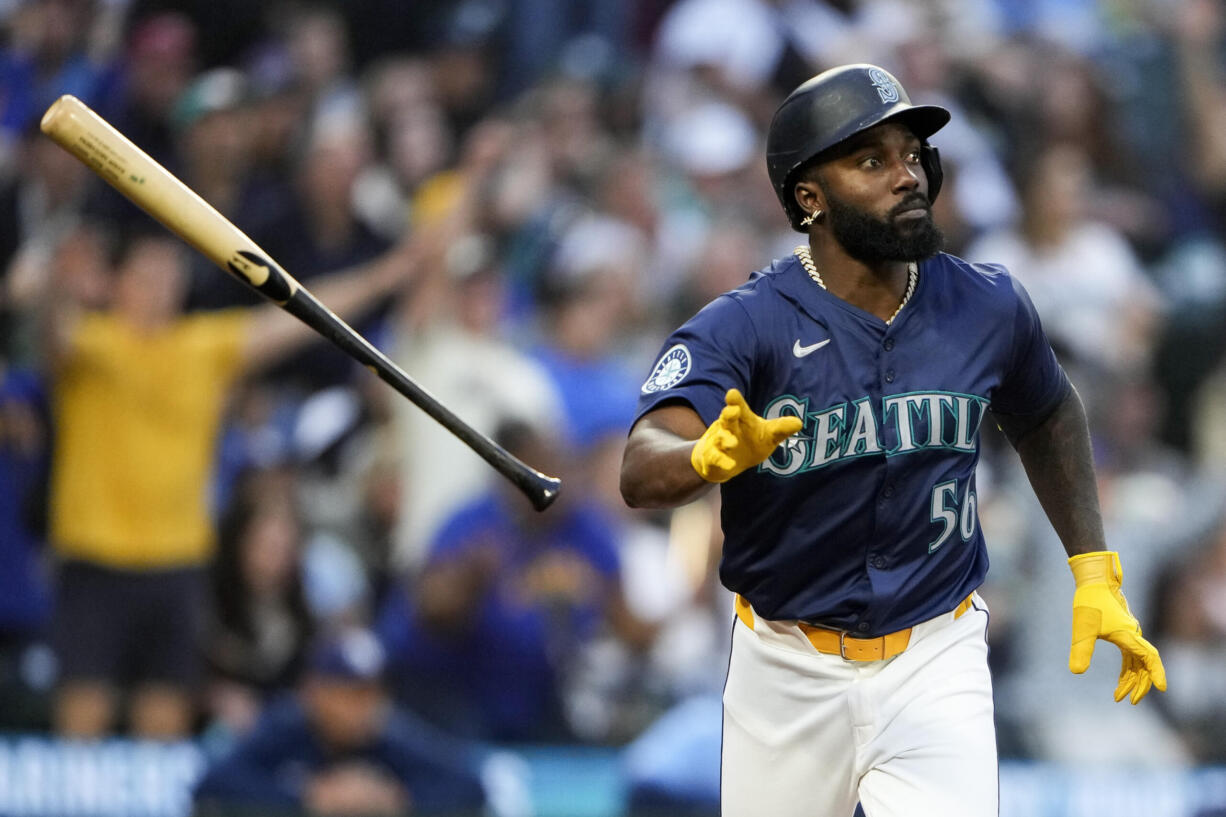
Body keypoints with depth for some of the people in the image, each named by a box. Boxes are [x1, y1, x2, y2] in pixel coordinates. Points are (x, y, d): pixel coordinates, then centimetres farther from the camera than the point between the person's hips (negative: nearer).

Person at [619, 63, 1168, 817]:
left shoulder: (989, 310, -5)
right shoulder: (742, 328, -16)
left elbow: (1046, 417, 17)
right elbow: (643, 472, -32)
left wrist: (1094, 570, 9)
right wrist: (711, 457, -55)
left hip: (934, 665, 1)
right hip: (788, 668, -1)